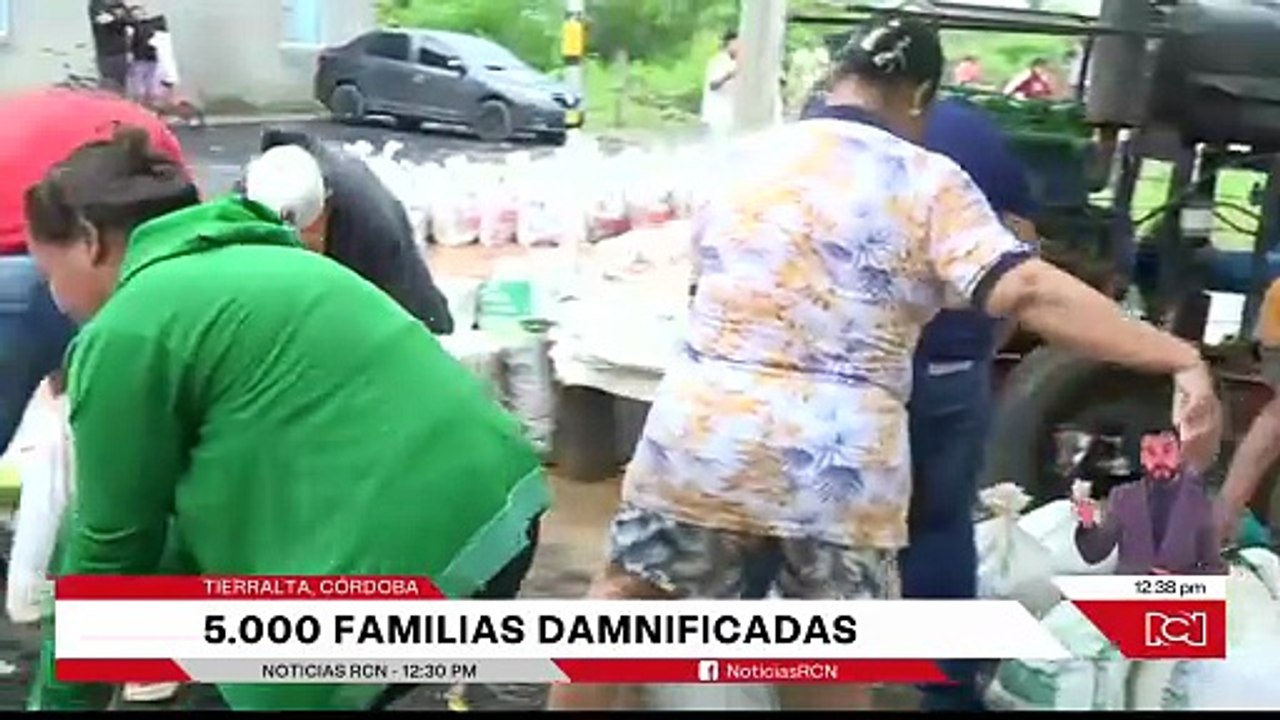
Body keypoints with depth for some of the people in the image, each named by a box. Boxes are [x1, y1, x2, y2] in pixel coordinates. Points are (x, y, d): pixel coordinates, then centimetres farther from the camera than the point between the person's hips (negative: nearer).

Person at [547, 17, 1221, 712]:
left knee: (626, 597, 21)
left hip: (703, 430, 2)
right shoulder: (929, 181, -3)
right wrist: (1182, 359, -18)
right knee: (832, 673, 14)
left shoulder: (746, 156, 9)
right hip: (842, 460, -2)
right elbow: (1029, 290, -16)